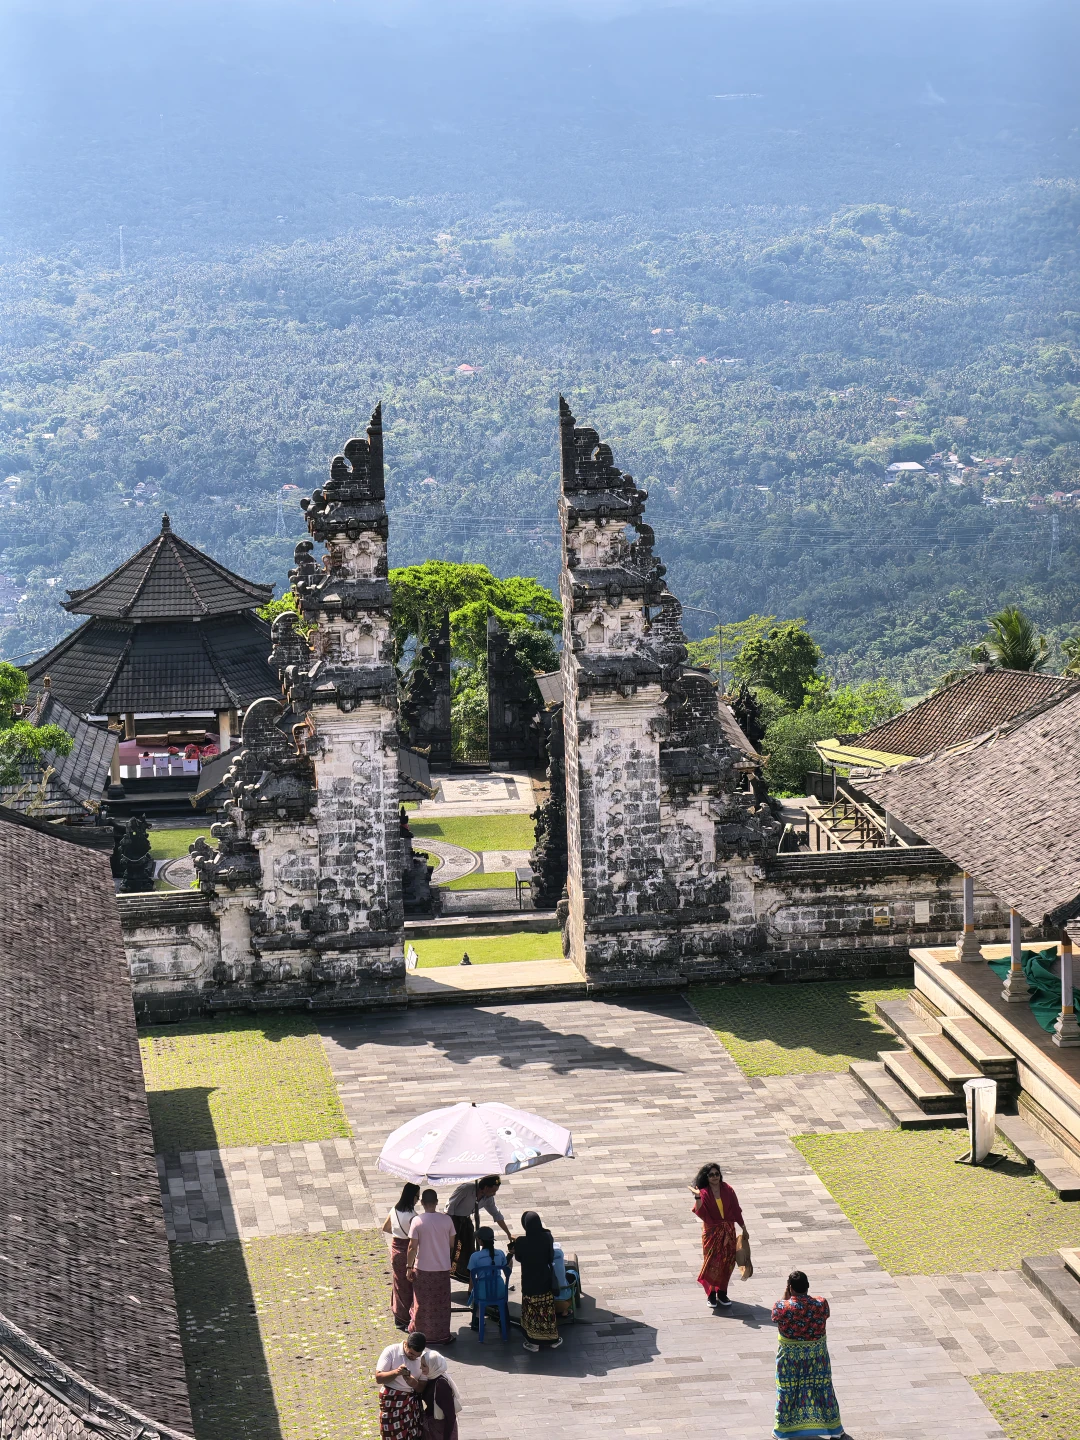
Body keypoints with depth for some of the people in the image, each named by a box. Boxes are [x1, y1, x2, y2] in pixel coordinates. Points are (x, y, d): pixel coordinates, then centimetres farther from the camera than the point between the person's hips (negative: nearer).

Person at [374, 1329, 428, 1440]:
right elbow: (379, 1378, -14)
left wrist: (414, 1383, -21)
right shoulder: (391, 1351, -11)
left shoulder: (423, 1359, -2)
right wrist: (396, 1372, -30)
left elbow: (422, 1388, 1)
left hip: (412, 1402, 3)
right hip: (391, 1401, -3)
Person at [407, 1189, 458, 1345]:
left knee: (422, 1303, 13)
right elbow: (451, 1243, 2)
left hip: (422, 1268, -1)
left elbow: (412, 1246, -12)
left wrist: (409, 1267, -2)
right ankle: (442, 1335, 19)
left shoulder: (417, 1221, -14)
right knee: (441, 1303, 13)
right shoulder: (447, 1220, -8)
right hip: (442, 1268, 1)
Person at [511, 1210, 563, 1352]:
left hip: (529, 1282, -2)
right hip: (545, 1280, 2)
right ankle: (553, 1340, 29)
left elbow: (518, 1258, -4)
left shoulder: (521, 1242, -23)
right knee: (547, 1310, 17)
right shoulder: (547, 1237, -16)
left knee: (531, 1311, 14)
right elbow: (551, 1257, -3)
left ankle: (533, 1342, 25)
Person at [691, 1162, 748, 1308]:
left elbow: (736, 1210, 5)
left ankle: (722, 1292, 22)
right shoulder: (704, 1193, -11)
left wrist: (744, 1228, 9)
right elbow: (701, 1214, -23)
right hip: (712, 1232, -3)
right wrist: (698, 1198, -36)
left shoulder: (727, 1190, -3)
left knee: (727, 1262, 8)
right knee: (712, 1263, -1)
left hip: (728, 1231, 3)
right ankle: (711, 1294, 14)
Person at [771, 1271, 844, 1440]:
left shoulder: (782, 1307, -22)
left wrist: (786, 1296, -3)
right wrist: (805, 1295, 4)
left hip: (790, 1355, -2)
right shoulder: (821, 1304, -16)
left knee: (788, 1389, 15)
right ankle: (832, 1426, 30)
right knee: (821, 1386, 17)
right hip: (817, 1353, 2)